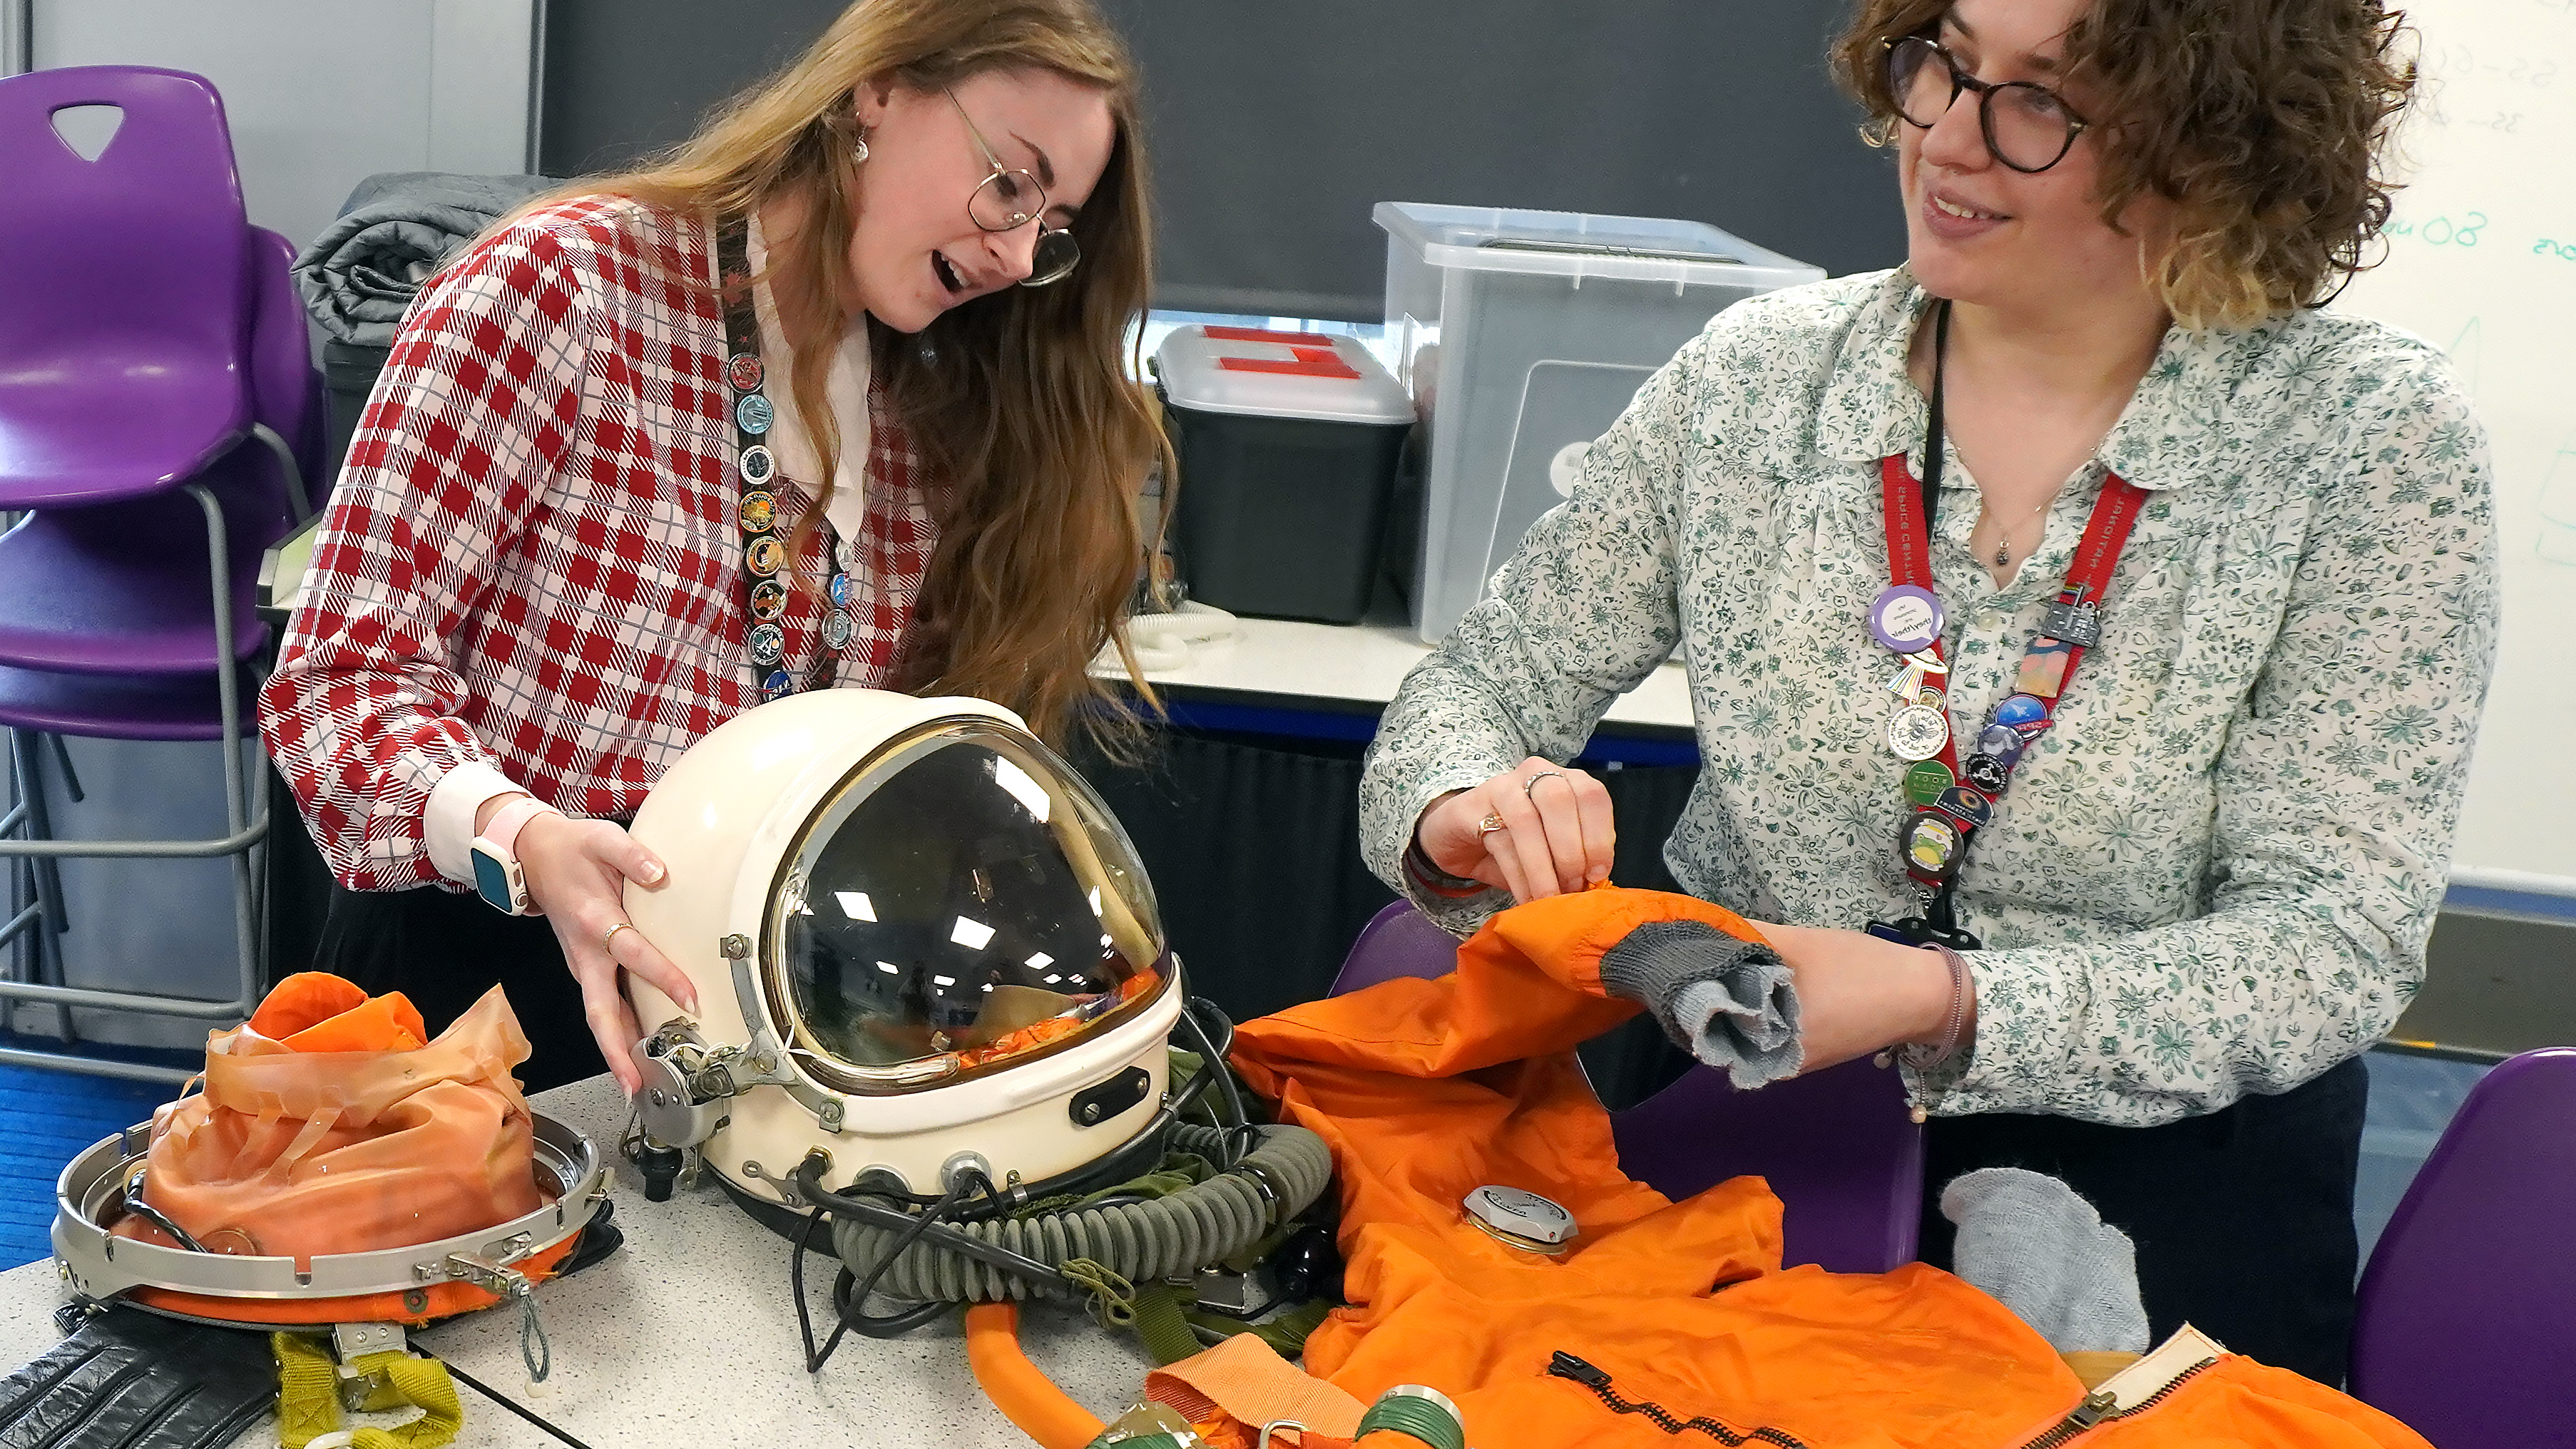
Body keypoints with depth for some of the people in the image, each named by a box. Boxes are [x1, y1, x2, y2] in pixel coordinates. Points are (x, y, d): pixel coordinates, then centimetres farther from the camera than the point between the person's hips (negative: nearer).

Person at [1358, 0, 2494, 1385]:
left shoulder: (2368, 436, -9)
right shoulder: (1757, 374, -2)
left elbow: (2337, 947, -13)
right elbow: (1478, 685, 4)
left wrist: (1941, 1005, -28)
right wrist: (1459, 811, -20)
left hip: (2152, 1175, -1)